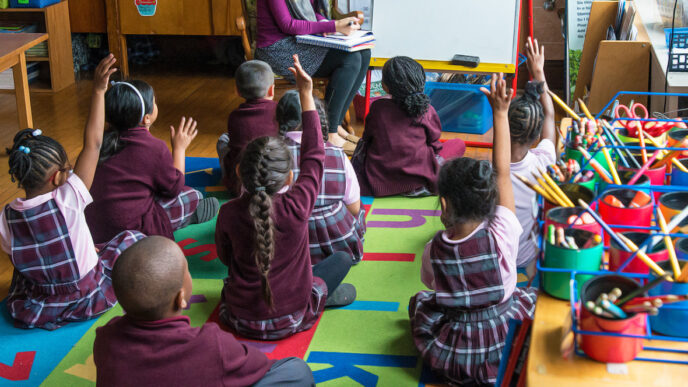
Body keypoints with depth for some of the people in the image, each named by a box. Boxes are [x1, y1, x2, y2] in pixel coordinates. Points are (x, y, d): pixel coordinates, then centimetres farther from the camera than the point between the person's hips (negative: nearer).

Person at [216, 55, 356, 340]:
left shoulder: (229, 214, -17)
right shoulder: (298, 206, -23)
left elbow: (225, 257, 2)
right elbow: (313, 155, -9)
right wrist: (306, 95, -4)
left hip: (241, 320, 2)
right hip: (290, 320, -2)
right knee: (343, 258, 16)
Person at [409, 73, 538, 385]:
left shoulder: (434, 249, -17)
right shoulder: (500, 236, -21)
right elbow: (502, 172, -14)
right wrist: (500, 113, -8)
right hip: (507, 353, -1)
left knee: (419, 301, 28)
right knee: (531, 297, 28)